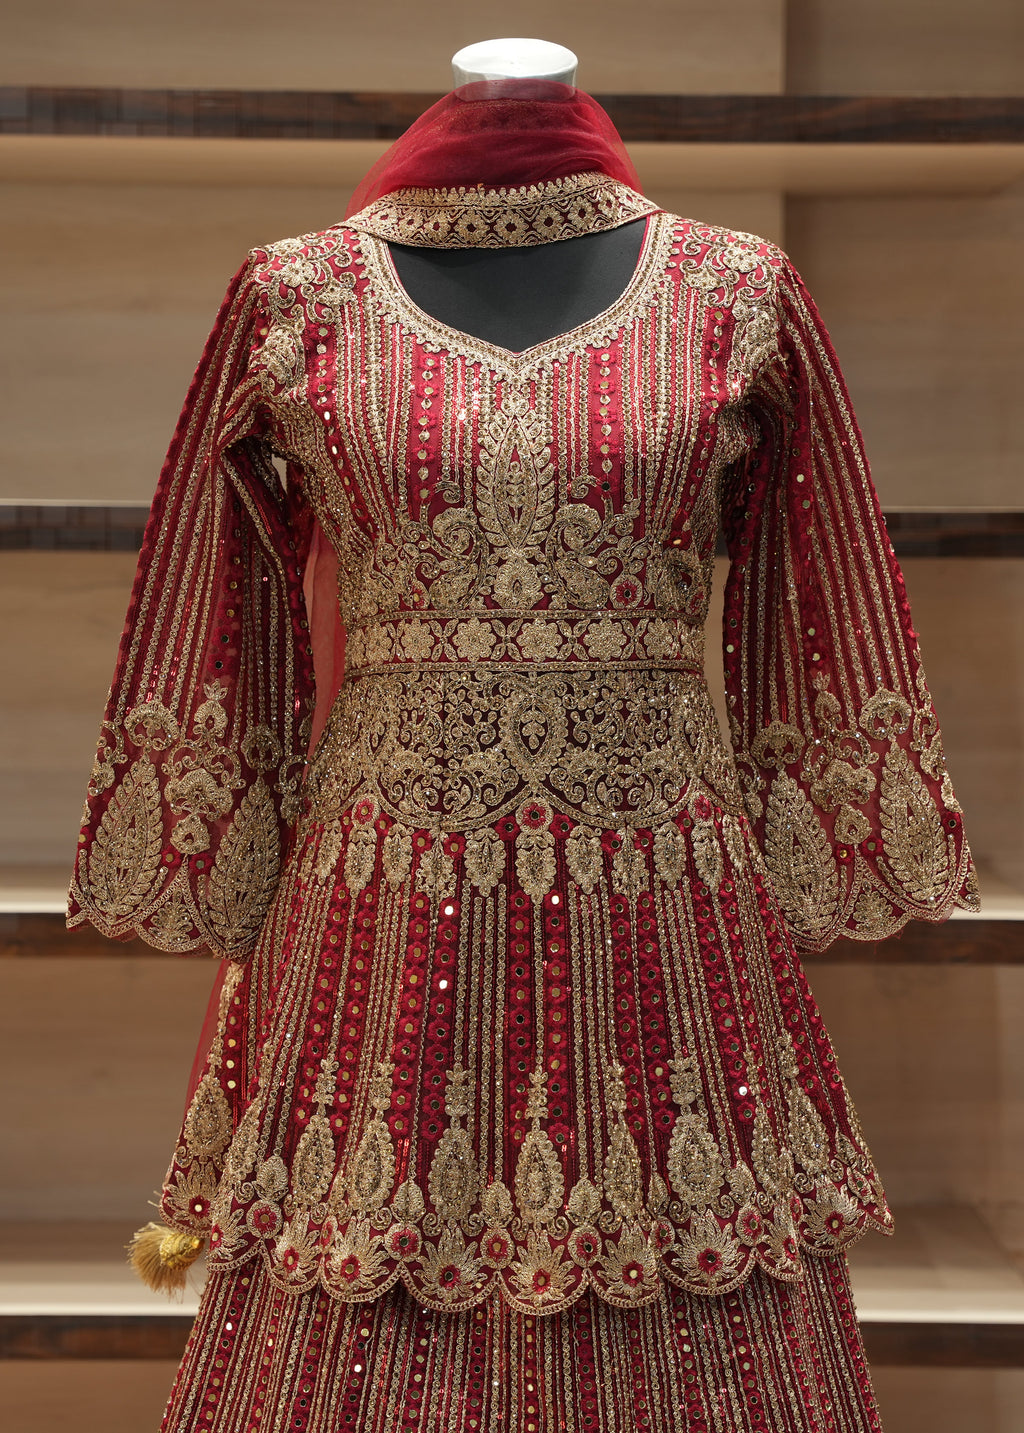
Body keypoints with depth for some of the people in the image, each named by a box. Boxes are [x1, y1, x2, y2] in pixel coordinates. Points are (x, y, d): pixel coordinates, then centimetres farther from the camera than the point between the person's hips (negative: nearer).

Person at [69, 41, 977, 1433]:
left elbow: (833, 626, 11)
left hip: (667, 926, 1)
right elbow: (205, 618, 9)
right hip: (384, 931, 0)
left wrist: (810, 877, 10)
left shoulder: (732, 297, 4)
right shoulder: (299, 298, 4)